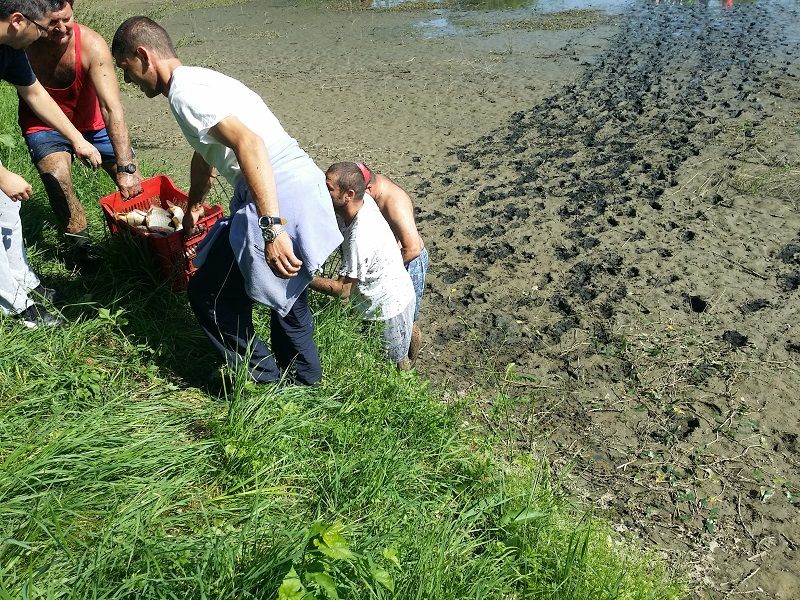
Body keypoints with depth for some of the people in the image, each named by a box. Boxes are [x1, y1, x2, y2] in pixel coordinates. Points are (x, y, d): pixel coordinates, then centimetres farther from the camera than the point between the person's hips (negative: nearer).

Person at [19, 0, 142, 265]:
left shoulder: (92, 45, -27)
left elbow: (111, 107, -35)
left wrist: (126, 166, -43)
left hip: (91, 121, 1)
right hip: (44, 126, -1)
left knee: (132, 181, -4)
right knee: (57, 175, -26)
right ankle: (78, 238, -3)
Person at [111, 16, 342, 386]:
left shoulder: (184, 90, -9)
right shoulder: (199, 79, 23)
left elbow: (249, 143, -26)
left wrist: (270, 228, -33)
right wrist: (193, 207, 55)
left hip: (281, 202, -10)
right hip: (307, 190, 10)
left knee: (209, 294, 4)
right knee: (287, 291, 27)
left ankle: (265, 382, 16)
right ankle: (304, 381, 44)